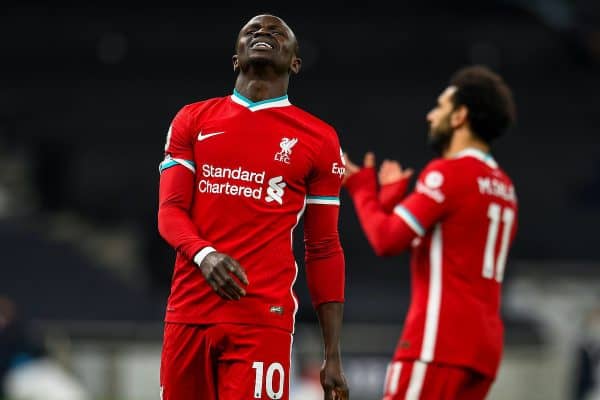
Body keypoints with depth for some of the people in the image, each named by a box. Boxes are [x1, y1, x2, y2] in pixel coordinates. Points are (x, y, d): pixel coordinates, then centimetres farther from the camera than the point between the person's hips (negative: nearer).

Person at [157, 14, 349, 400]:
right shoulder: (193, 121, 13)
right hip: (189, 312, 3)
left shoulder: (318, 139, 7)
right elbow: (170, 211, 6)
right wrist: (204, 254, -18)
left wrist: (333, 356, 4)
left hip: (263, 320, -3)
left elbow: (324, 251, 8)